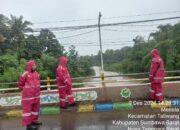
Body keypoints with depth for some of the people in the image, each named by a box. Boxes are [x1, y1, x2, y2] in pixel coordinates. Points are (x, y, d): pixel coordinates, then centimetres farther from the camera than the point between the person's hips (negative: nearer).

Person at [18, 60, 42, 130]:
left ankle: (34, 121, 31)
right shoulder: (25, 74, -15)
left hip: (36, 95, 7)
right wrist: (24, 90, 2)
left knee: (36, 108, 16)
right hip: (28, 96, -7)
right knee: (27, 109, 1)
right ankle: (28, 124, 7)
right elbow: (20, 84, -5)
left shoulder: (36, 73, 5)